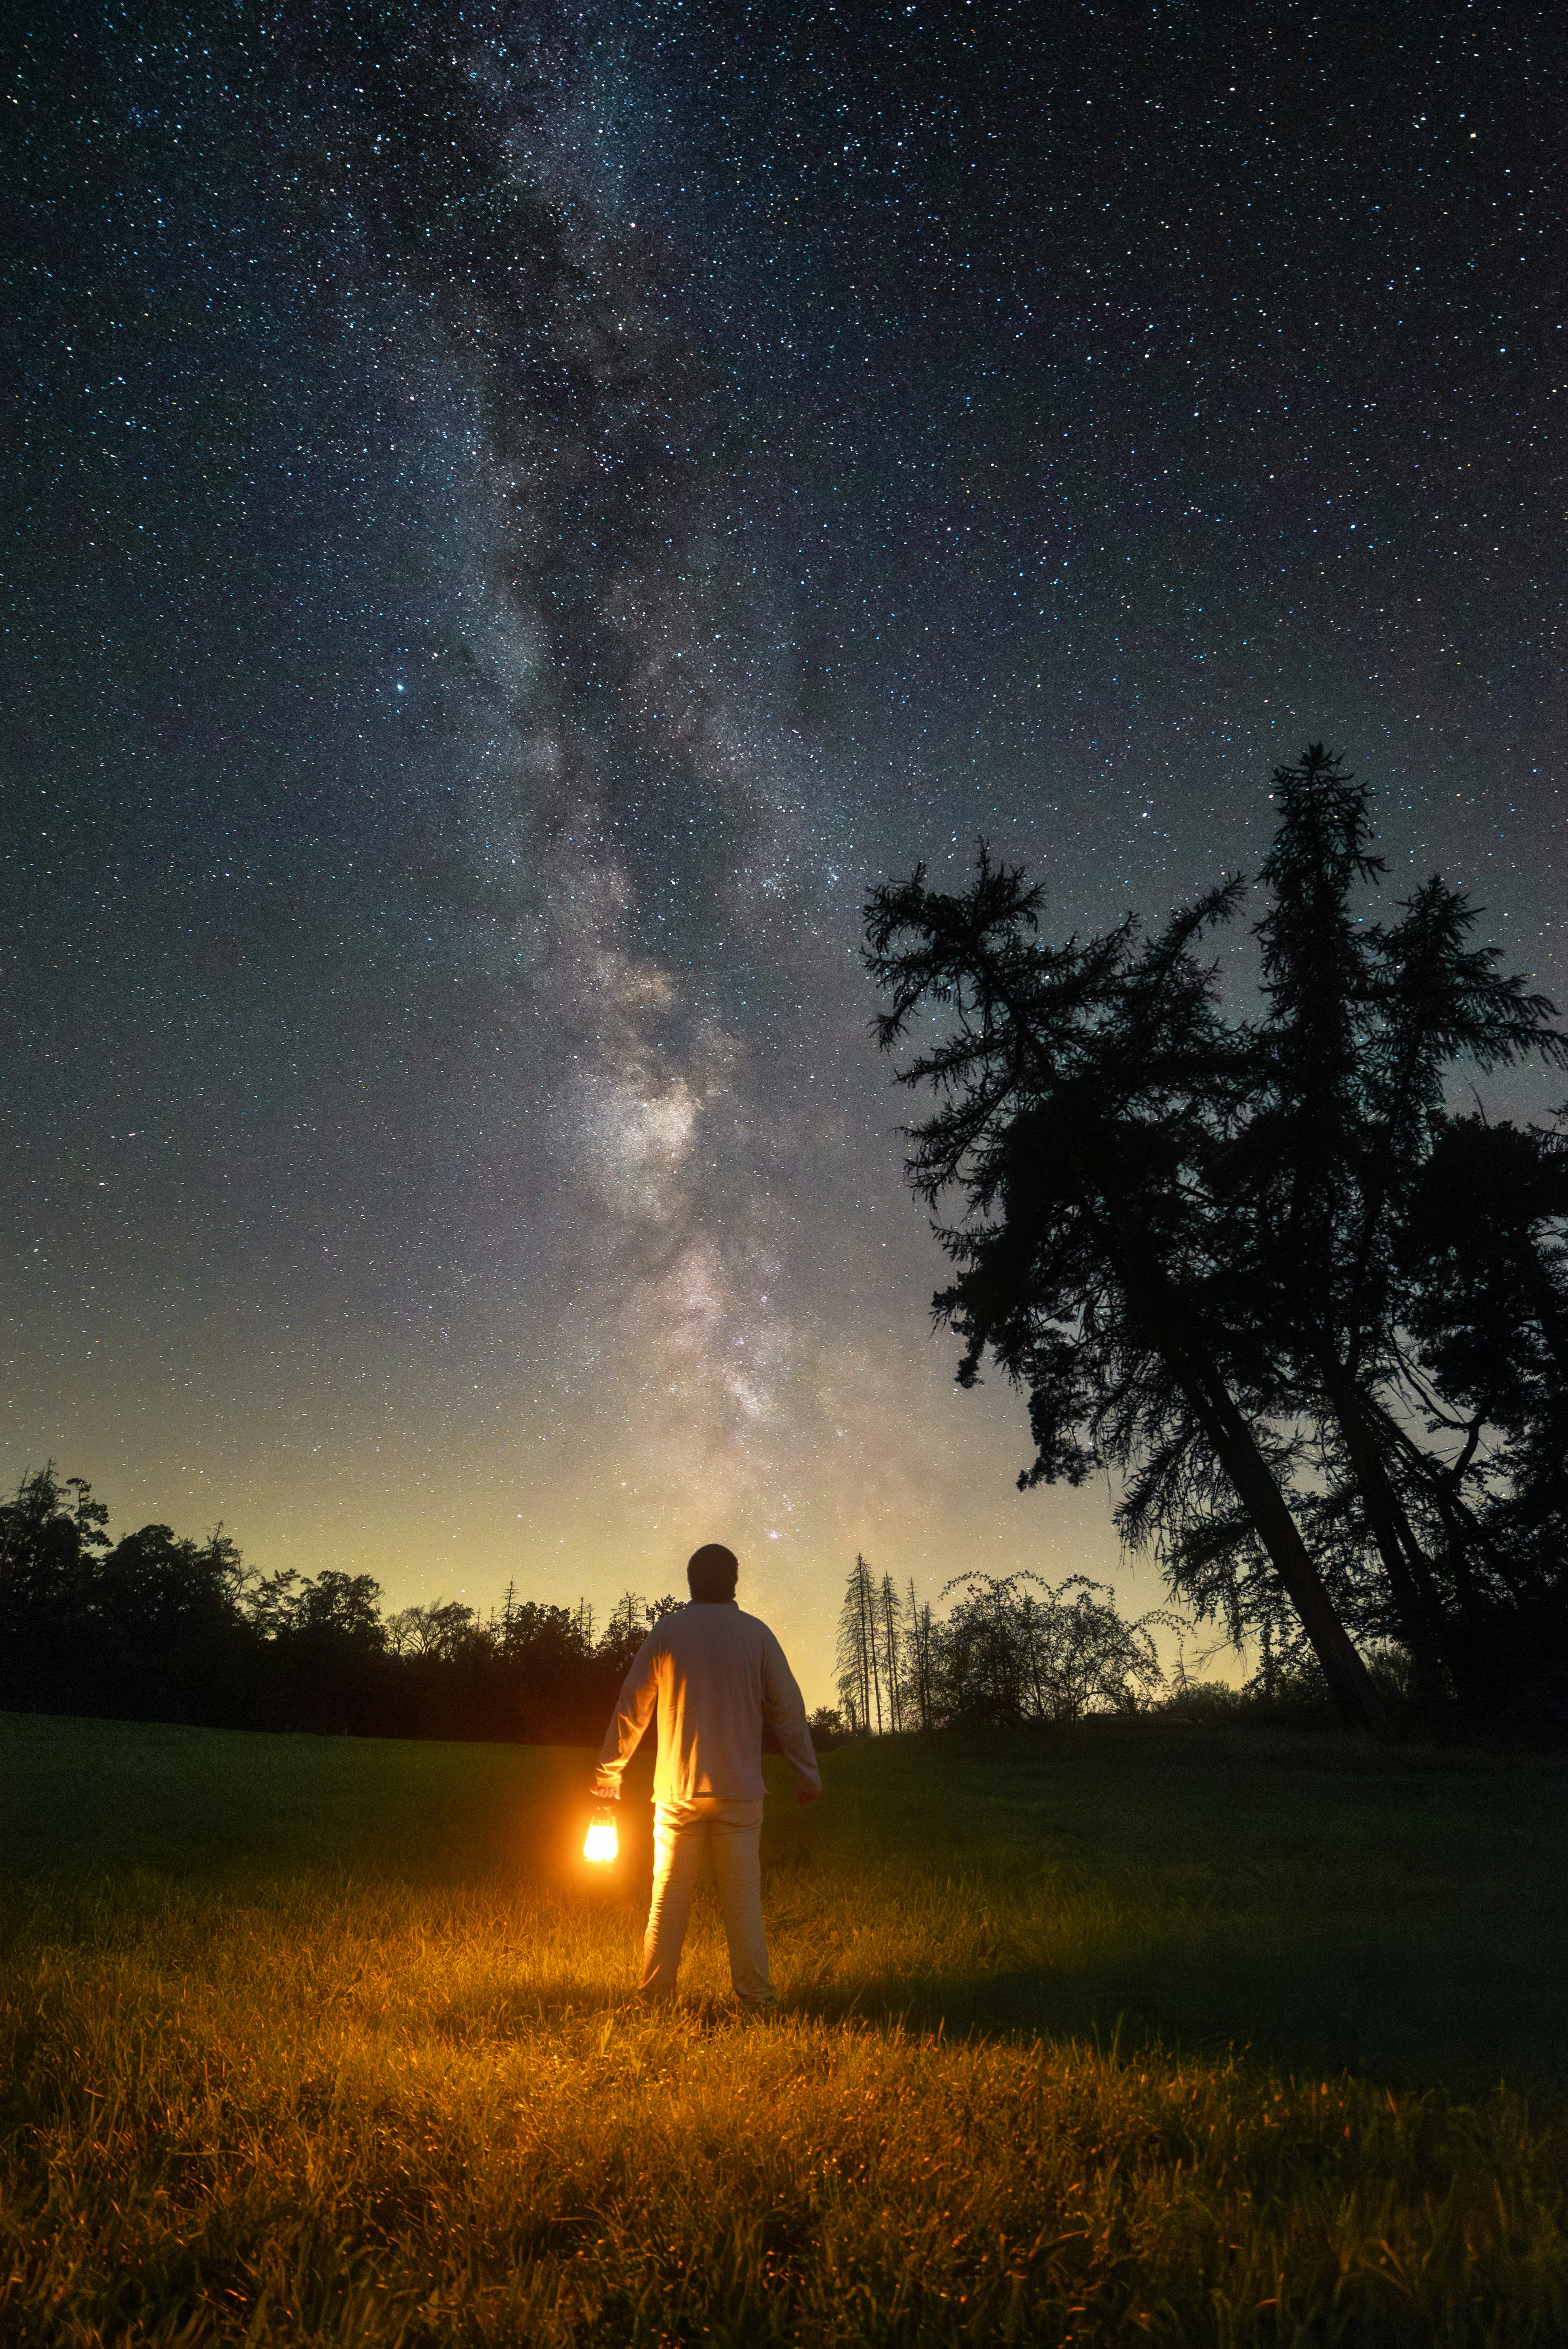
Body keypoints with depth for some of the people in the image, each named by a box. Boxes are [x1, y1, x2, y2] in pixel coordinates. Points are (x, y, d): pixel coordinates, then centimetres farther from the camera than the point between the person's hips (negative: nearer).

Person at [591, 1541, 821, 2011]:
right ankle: (754, 1994, 11)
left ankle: (654, 1993, 17)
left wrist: (609, 1774, 10)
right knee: (743, 1896, 9)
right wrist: (808, 1774, 10)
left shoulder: (666, 1632, -2)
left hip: (678, 1791, 0)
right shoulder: (756, 1634, -1)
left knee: (669, 1896, 11)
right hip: (739, 1792, 0)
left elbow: (632, 1707, 1)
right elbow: (787, 1707, 1)